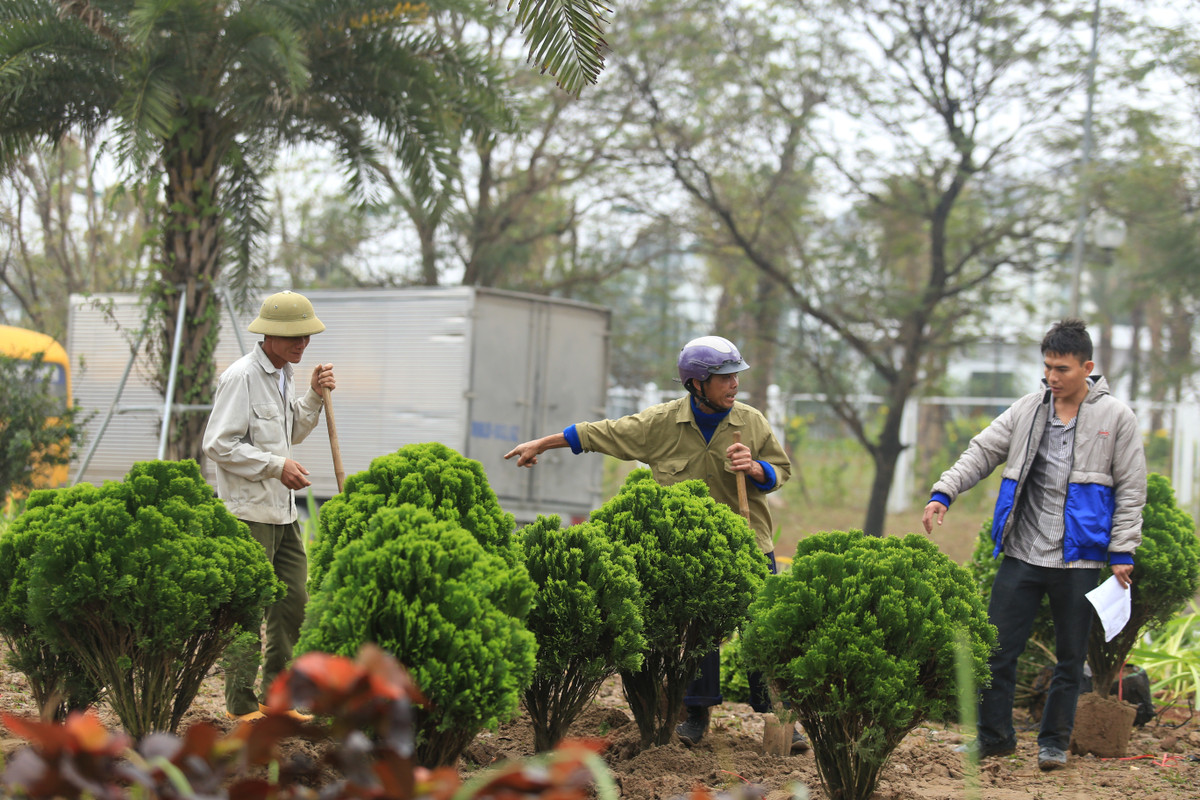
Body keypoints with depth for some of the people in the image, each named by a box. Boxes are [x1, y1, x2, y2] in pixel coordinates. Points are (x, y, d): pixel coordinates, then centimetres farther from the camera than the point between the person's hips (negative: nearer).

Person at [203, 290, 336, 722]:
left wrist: (313, 396, 11)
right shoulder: (241, 377, -14)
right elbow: (218, 444, -17)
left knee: (293, 602, 10)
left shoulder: (283, 374, 14)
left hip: (283, 512, 9)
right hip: (249, 512, -9)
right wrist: (276, 466, -17)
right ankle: (240, 702, 6)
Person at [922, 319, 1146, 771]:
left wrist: (1122, 551, -5)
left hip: (1078, 559, -2)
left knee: (1070, 657, 8)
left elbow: (1131, 489, 0)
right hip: (1022, 554, 2)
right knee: (998, 648, 3)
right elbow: (982, 451, 6)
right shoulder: (1028, 410, 5)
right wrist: (944, 492, -9)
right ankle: (994, 735, 17)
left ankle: (1054, 741, 22)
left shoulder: (1116, 418, -2)